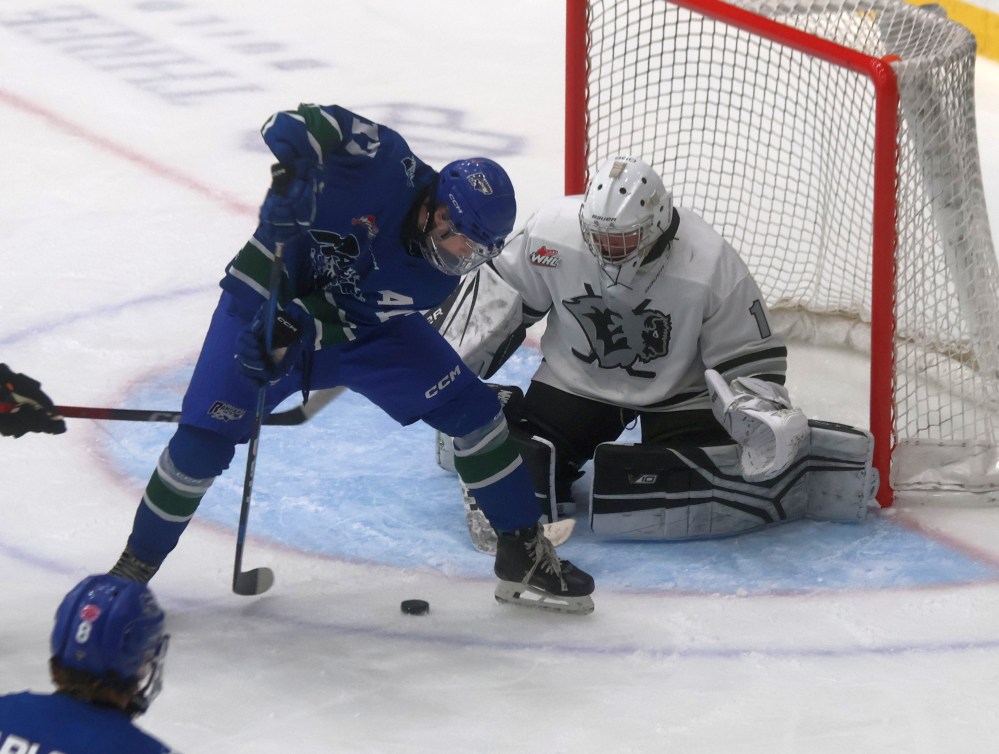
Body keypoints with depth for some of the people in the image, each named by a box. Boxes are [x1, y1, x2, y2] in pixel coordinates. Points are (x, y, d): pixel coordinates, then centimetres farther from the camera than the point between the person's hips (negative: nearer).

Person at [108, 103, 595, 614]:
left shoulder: (436, 277, -17)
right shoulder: (386, 163, -28)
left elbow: (345, 315, -22)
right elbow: (292, 127, -34)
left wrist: (295, 329, -41)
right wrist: (293, 170, -54)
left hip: (360, 323, 4)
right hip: (266, 297, -4)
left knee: (473, 409, -6)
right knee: (200, 445, -17)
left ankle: (523, 556, 8)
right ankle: (135, 566, 5)